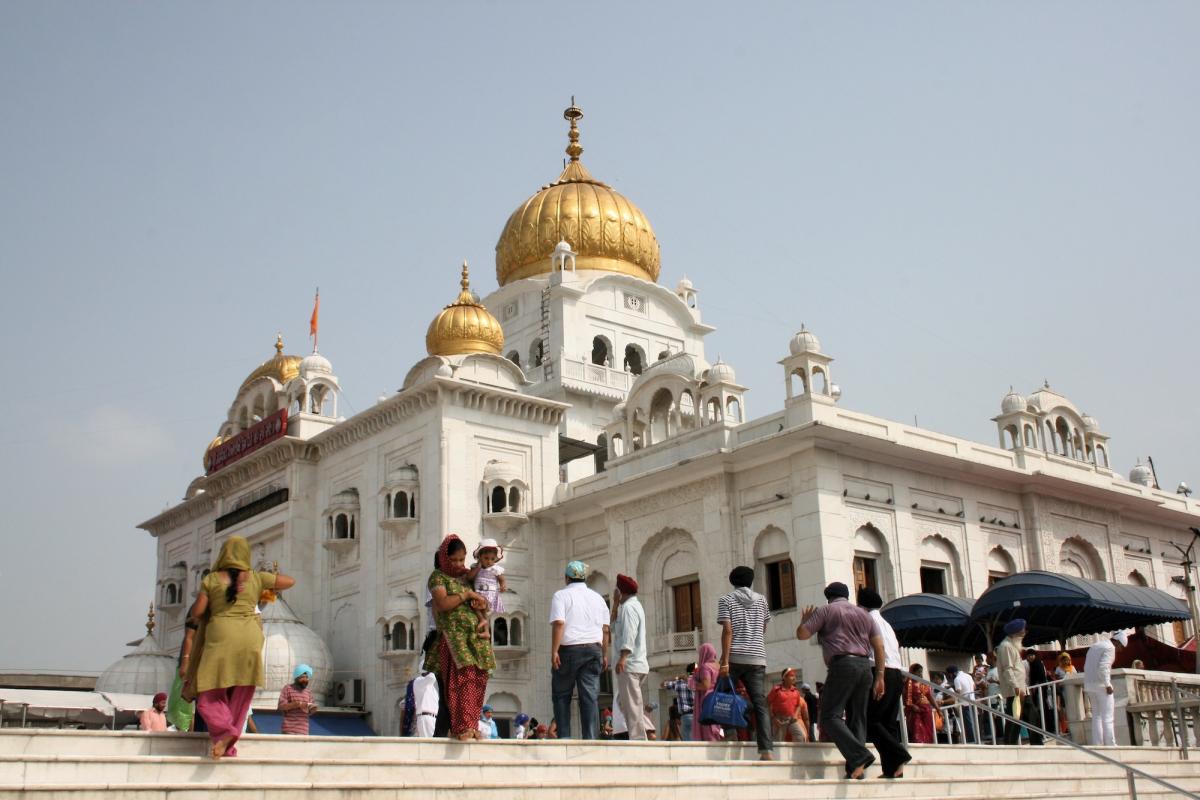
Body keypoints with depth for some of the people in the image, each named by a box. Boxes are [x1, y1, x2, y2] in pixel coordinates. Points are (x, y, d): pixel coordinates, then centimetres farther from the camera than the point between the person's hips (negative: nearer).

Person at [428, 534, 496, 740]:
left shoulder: (467, 576, 21)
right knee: (463, 676, -17)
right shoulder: (438, 576, 4)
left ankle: (472, 725, 2)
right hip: (454, 634, -6)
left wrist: (484, 620, -3)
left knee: (478, 678, -2)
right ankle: (462, 726, -18)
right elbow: (442, 603, -11)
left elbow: (478, 603, 17)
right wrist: (467, 594, -6)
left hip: (476, 635, 6)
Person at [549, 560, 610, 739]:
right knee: (590, 696, 0)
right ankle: (590, 738, -7)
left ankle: (564, 736, 1)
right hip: (593, 650, 3)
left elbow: (558, 623, -13)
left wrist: (554, 651, -14)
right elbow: (605, 629, 12)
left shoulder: (561, 595, 0)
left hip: (568, 650, -3)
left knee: (561, 695, 7)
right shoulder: (597, 597, 15)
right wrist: (604, 655, 15)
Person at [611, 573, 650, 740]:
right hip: (638, 664, 10)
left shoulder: (628, 607, -9)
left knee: (631, 704, -10)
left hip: (629, 664, -10)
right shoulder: (635, 605, 22)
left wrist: (622, 657, -26)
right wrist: (615, 605, 19)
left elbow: (629, 634, -20)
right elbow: (615, 628, 26)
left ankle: (637, 738, -12)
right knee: (624, 702, 14)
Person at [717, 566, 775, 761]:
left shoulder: (726, 600, 4)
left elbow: (727, 631, -8)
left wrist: (725, 661, -12)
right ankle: (767, 749, -12)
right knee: (760, 703, -2)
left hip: (735, 657, -2)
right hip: (757, 658, 3)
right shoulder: (761, 599, 14)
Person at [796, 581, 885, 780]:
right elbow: (879, 646, 14)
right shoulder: (863, 614, 23)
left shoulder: (826, 610, 8)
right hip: (865, 666, 6)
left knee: (830, 716, -8)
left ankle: (859, 756, -25)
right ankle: (857, 770, 0)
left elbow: (801, 634, 2)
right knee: (857, 718, 8)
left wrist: (805, 620, 23)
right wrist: (879, 676, 14)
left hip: (842, 665, -6)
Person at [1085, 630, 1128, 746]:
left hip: (1089, 685, 8)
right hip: (1101, 685, -8)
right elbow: (1103, 667, -22)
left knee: (1096, 716, 10)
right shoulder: (1110, 648, -9)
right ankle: (1110, 745, -6)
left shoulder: (1095, 646, 19)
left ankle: (1097, 745, 7)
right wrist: (1108, 685, -18)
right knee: (1107, 717, -5)